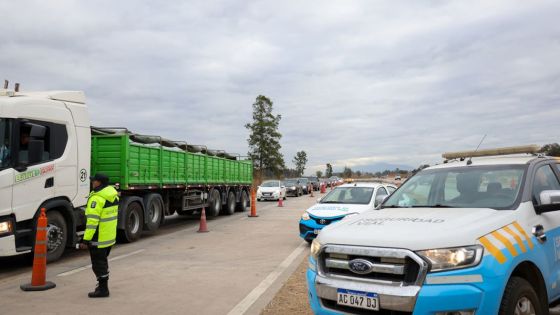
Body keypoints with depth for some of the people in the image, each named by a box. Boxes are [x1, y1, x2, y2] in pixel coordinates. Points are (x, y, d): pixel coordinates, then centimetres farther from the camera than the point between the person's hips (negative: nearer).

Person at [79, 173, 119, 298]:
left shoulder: (97, 198, -21)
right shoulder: (113, 194, 6)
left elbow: (92, 221, -25)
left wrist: (86, 239, -22)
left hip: (98, 238, -9)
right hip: (110, 236, 9)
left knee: (98, 263, 2)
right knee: (103, 261, 22)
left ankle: (102, 289, 8)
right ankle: (103, 286, 34)